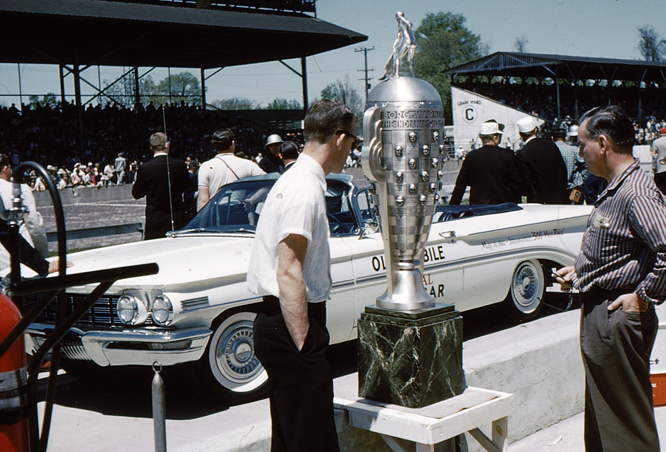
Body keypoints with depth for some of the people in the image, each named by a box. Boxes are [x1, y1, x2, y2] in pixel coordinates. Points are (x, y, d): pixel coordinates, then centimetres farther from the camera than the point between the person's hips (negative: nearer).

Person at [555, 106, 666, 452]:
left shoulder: (637, 193, -20)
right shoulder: (614, 190, 13)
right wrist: (579, 271, 16)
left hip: (619, 319, -10)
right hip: (598, 313, 10)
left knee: (627, 419, 0)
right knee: (600, 413, 20)